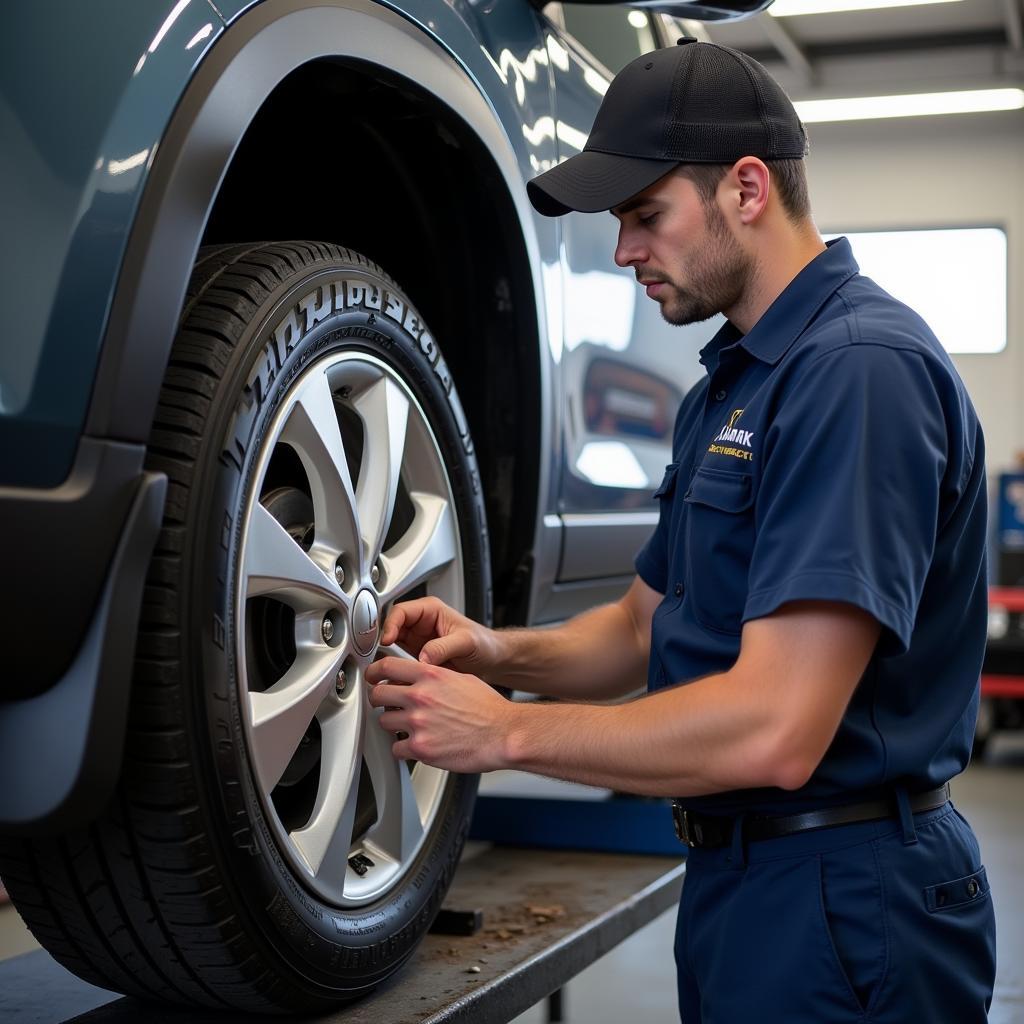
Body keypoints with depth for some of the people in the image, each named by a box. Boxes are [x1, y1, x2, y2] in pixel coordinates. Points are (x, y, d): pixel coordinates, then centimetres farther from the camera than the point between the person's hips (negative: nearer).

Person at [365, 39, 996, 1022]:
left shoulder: (860, 367, -22)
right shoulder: (727, 383, 12)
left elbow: (776, 730, -29)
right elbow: (645, 627, 16)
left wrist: (508, 732, -19)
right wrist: (497, 652, -3)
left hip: (838, 903, -9)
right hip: (734, 874, 9)